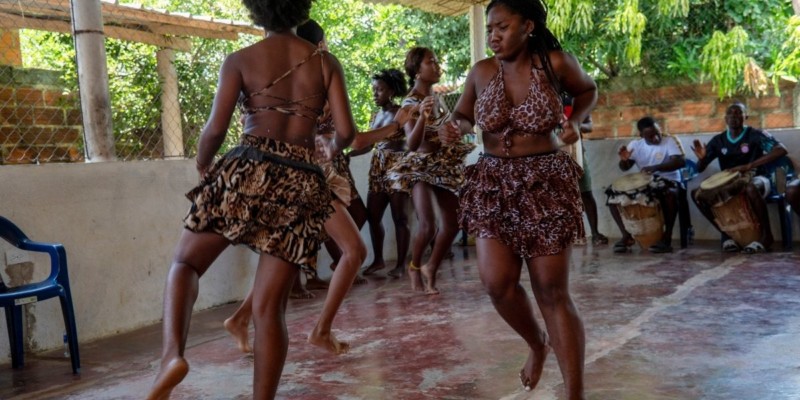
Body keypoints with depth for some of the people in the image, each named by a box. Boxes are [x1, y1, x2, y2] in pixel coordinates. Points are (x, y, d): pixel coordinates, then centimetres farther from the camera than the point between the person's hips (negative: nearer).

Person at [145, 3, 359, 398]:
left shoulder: (240, 60, 5)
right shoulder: (326, 62, 11)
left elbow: (216, 129, -5)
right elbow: (346, 130, 2)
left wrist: (203, 166, 15)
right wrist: (332, 149, 25)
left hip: (248, 171, -2)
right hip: (303, 185, 3)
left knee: (186, 263, 12)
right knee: (269, 307, 5)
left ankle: (172, 354, -14)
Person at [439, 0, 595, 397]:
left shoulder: (555, 62, -6)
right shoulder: (481, 72, 0)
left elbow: (588, 90, 14)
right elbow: (462, 115, 15)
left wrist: (575, 121, -5)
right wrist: (455, 127, -9)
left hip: (545, 184, -3)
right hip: (492, 184, 3)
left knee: (552, 291, -2)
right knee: (497, 282, -8)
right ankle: (537, 343, 25)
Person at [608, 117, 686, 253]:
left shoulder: (671, 141, -10)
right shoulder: (635, 144, 2)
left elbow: (681, 161, -25)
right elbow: (625, 168, 2)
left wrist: (656, 167, -39)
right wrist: (624, 160, -24)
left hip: (668, 181, -4)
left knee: (669, 194, -39)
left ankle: (667, 237, -27)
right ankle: (626, 235, -3)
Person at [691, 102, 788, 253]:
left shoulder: (755, 134, -9)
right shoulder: (718, 140, 4)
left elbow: (781, 149, -24)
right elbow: (700, 169, 5)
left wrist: (749, 166, -32)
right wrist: (702, 158, -21)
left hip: (756, 179, -5)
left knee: (751, 189, -41)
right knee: (697, 193, -16)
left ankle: (766, 235, -22)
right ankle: (726, 232, -5)